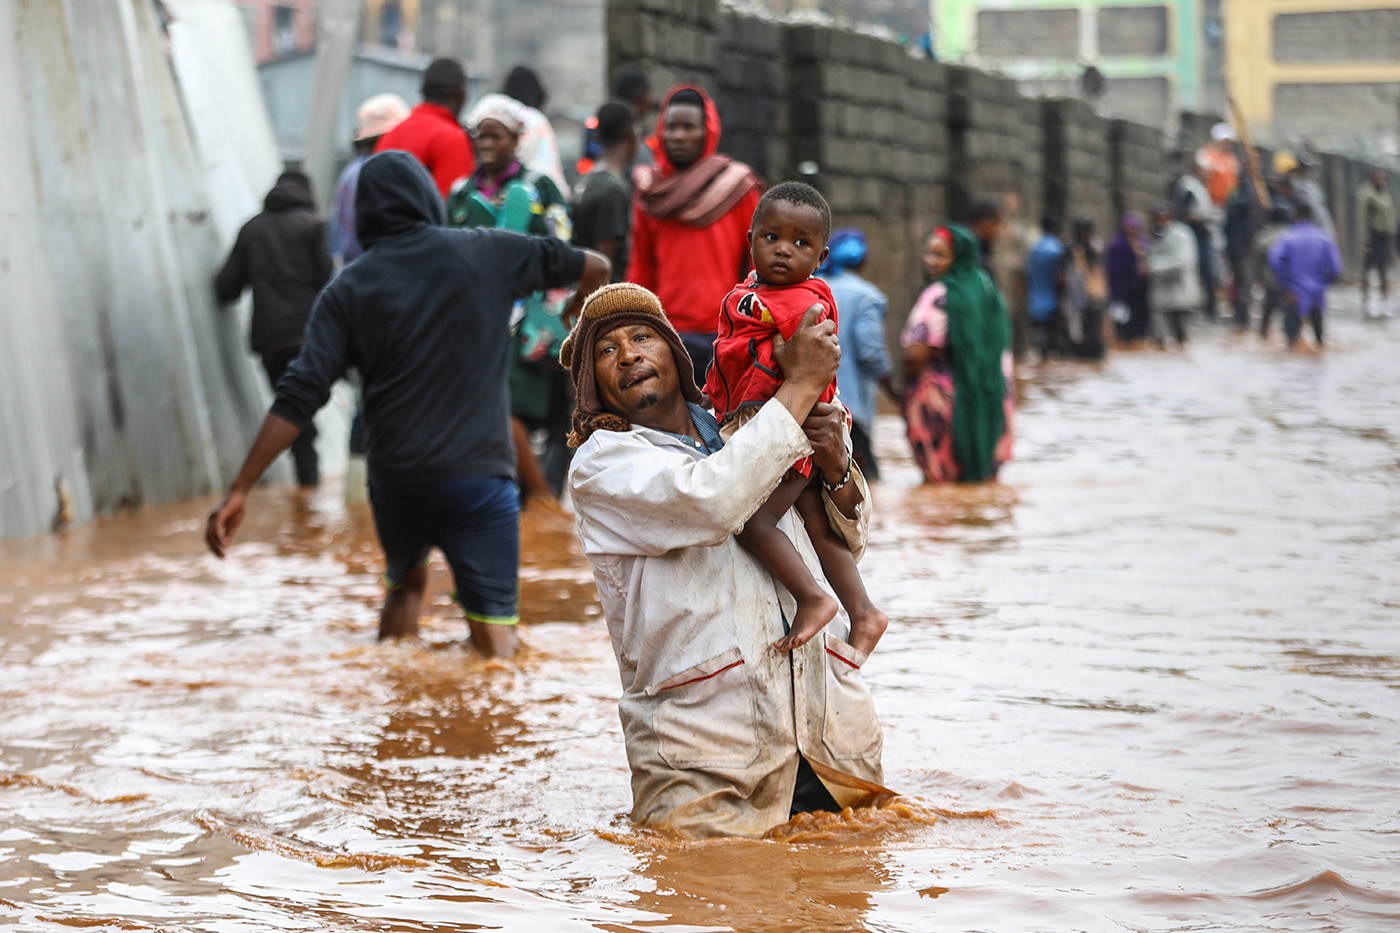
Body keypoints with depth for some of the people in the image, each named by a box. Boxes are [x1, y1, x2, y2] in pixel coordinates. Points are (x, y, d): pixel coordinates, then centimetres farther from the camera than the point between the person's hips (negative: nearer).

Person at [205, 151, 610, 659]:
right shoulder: (486, 253, 3)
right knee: (494, 638, -2)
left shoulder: (348, 289, 3)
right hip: (479, 477, -2)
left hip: (395, 483, 2)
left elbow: (298, 397, -5)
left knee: (404, 578, 31)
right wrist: (576, 317, 36)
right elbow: (594, 267, 13)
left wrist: (239, 491, -5)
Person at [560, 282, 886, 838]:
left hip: (826, 725, 5)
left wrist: (836, 469, 0)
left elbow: (847, 542, 23)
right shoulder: (600, 465, -2)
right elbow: (710, 500, -22)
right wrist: (802, 384, -14)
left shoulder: (733, 433, 17)